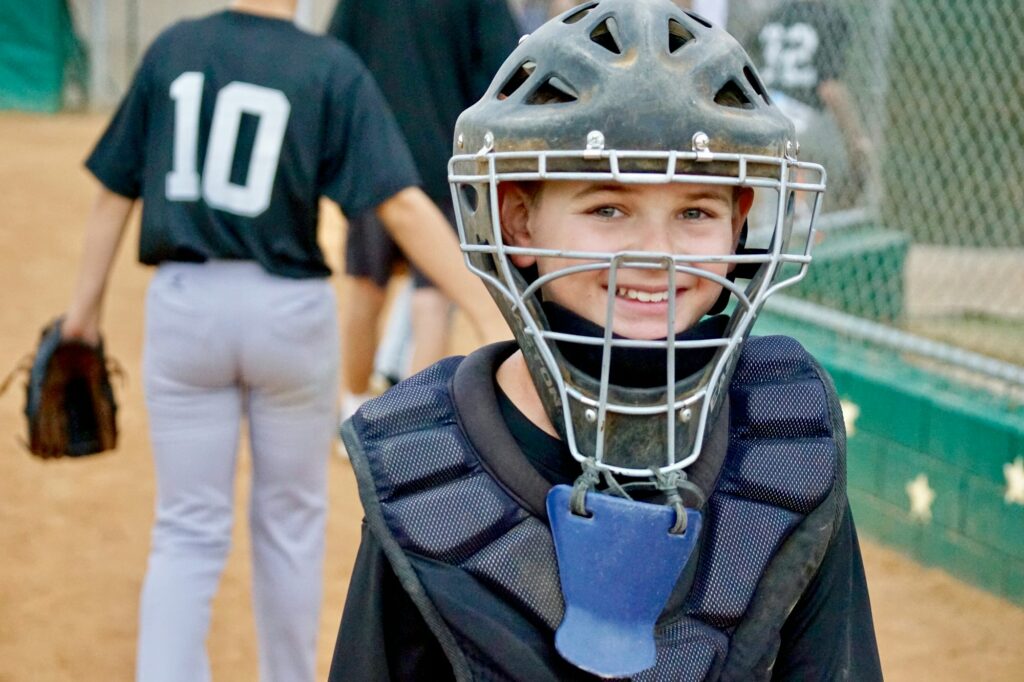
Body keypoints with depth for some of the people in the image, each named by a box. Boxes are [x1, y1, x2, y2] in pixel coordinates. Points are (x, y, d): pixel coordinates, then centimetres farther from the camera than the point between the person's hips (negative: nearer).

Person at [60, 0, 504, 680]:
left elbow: (117, 187, 4)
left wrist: (88, 302, 14)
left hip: (184, 306, 2)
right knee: (290, 522, 17)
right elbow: (402, 203, -16)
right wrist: (490, 316, -17)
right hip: (289, 312, -2)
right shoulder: (331, 67, -7)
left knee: (189, 532, 9)